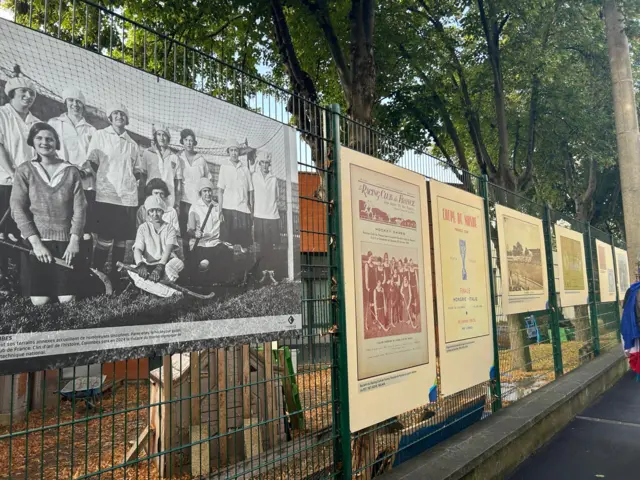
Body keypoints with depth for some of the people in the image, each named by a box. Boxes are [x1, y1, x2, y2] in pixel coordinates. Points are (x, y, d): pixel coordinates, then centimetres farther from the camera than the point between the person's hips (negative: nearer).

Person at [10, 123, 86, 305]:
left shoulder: (71, 171, 4)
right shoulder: (24, 171, 2)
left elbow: (79, 208, 0)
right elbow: (17, 209, -4)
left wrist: (74, 241, -9)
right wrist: (36, 243, -12)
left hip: (66, 241, 1)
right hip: (36, 241, 0)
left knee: (67, 300, -2)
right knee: (40, 301, -3)